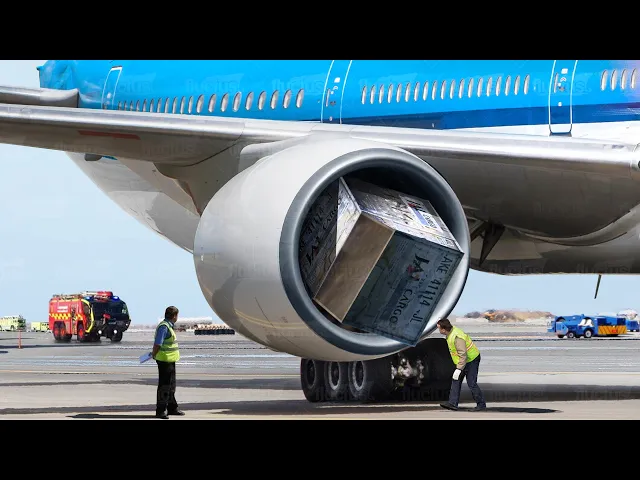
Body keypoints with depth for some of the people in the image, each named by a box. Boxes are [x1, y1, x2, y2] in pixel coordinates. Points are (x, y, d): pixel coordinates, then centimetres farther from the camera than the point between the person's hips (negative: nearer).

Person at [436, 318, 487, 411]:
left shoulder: (457, 338, -32)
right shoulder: (451, 331, 0)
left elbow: (463, 355, -32)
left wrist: (459, 369, -31)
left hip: (471, 360, -10)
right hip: (464, 360, 10)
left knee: (471, 383, -4)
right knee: (456, 381, 5)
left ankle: (481, 404, 10)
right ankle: (453, 403, 3)